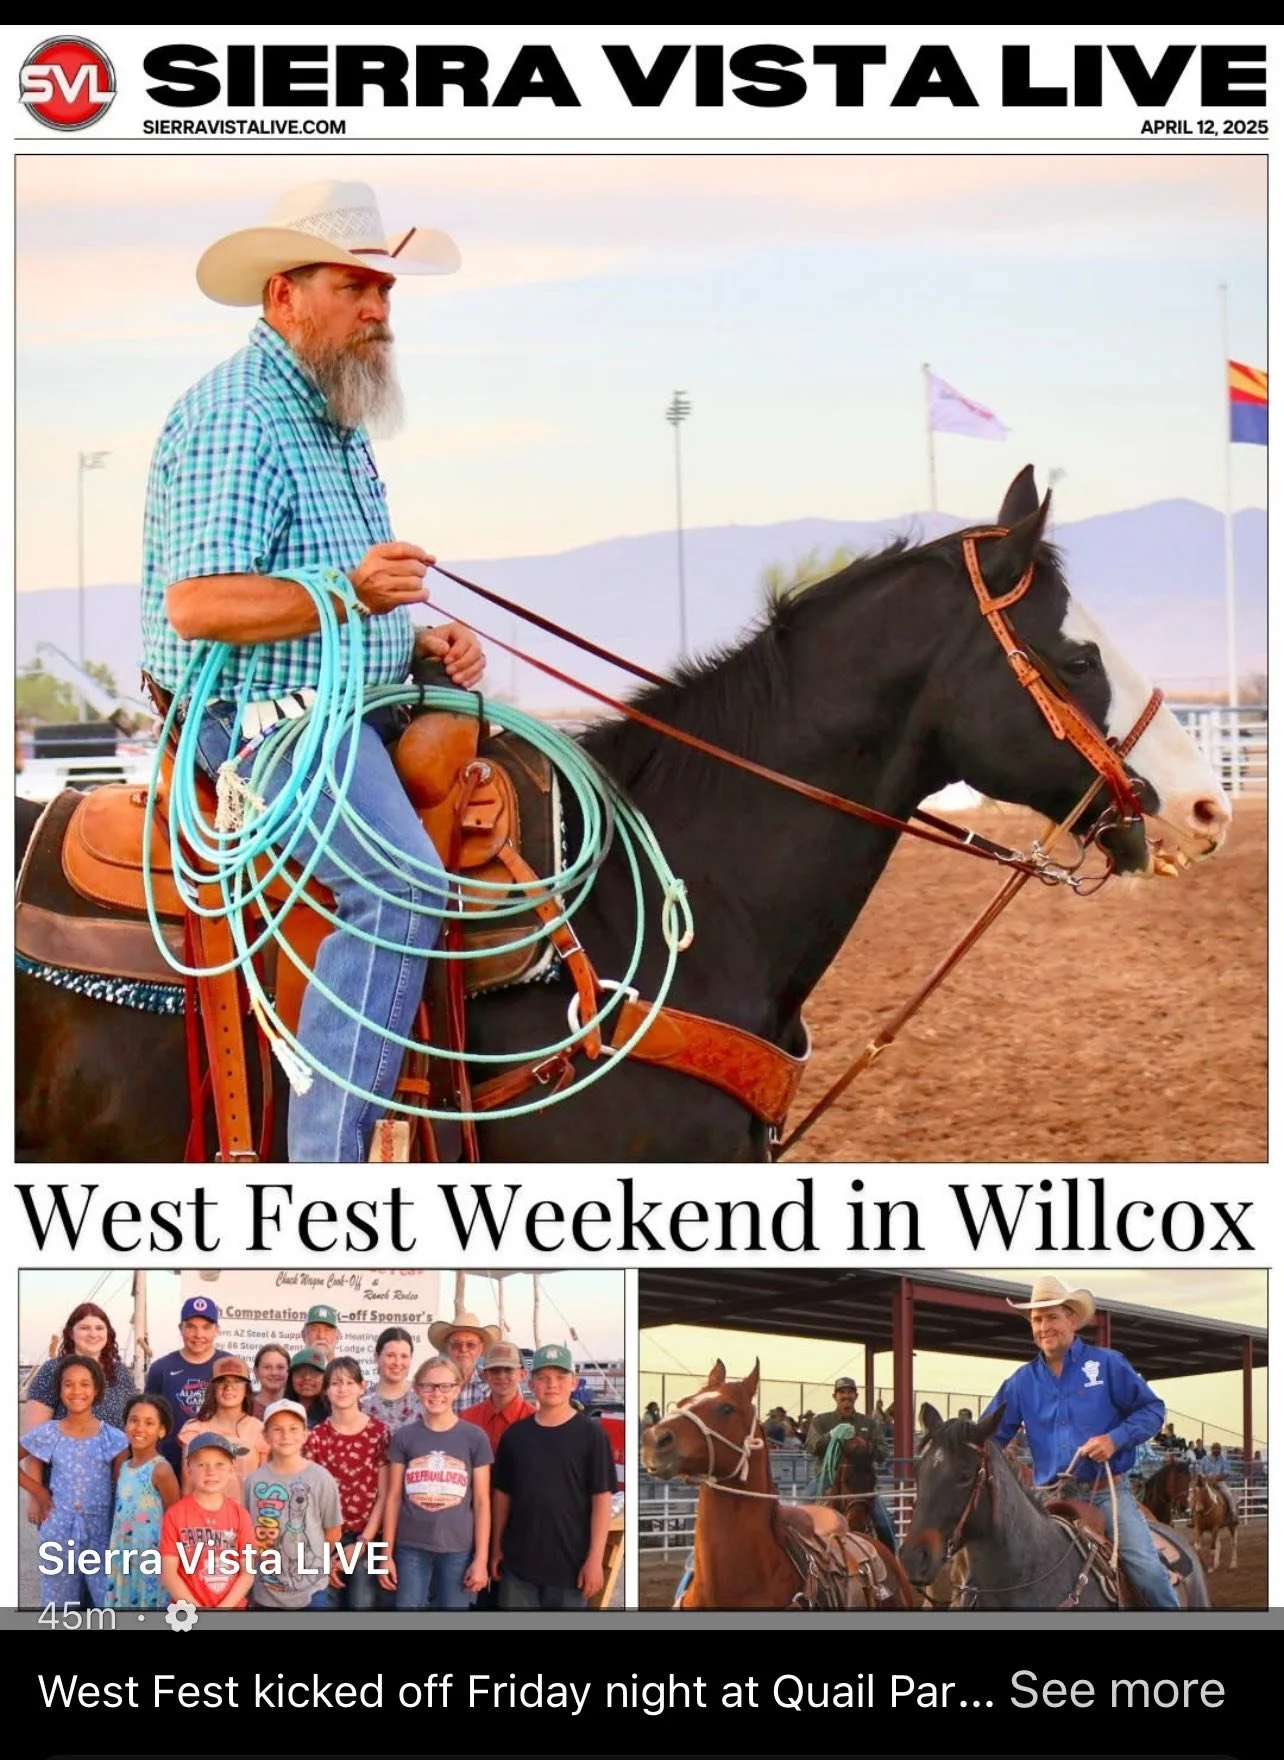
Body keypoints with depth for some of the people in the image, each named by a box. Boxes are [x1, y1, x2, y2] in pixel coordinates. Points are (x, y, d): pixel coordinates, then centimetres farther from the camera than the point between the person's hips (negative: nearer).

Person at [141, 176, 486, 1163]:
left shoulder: (339, 421, 20)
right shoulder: (233, 415, -11)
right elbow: (199, 603, -22)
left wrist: (426, 645, 9)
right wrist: (348, 590, -31)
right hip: (261, 714, -10)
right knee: (401, 884, -28)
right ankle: (327, 1156, -29)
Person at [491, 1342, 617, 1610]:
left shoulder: (591, 1435, -5)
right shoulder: (514, 1435, 6)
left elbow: (602, 1498, -6)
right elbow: (502, 1495, 12)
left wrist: (595, 1558, -11)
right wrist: (496, 1548, 9)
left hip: (570, 1564, -3)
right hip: (518, 1561, 3)